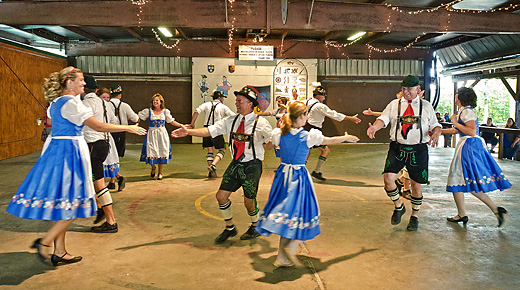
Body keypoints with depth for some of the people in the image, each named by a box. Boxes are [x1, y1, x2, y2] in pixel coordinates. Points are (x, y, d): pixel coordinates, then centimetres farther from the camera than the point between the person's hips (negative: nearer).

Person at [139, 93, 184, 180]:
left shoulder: (165, 111, 5)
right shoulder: (148, 111, 0)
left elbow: (172, 121, 12)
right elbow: (138, 117, 4)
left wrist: (181, 125, 7)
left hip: (162, 134, 1)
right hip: (152, 134, -1)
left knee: (162, 152, 2)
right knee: (151, 152, -7)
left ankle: (160, 172, 19)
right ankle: (153, 168, 26)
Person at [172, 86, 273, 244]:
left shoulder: (260, 122, -11)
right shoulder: (231, 121, 4)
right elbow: (210, 130, 2)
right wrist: (187, 131, -5)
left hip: (252, 166, -5)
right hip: (235, 164, 6)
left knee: (249, 201, 5)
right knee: (221, 195, 5)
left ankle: (255, 227, 36)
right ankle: (229, 228, 27)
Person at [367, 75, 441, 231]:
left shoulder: (426, 106, 9)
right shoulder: (394, 104, 8)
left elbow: (435, 125, 11)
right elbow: (384, 119, -6)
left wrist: (435, 134, -13)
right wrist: (374, 127, -28)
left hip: (418, 149, 0)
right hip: (397, 148, 0)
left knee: (416, 184, 8)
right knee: (388, 178, -14)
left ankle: (415, 216, 30)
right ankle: (398, 207, 14)